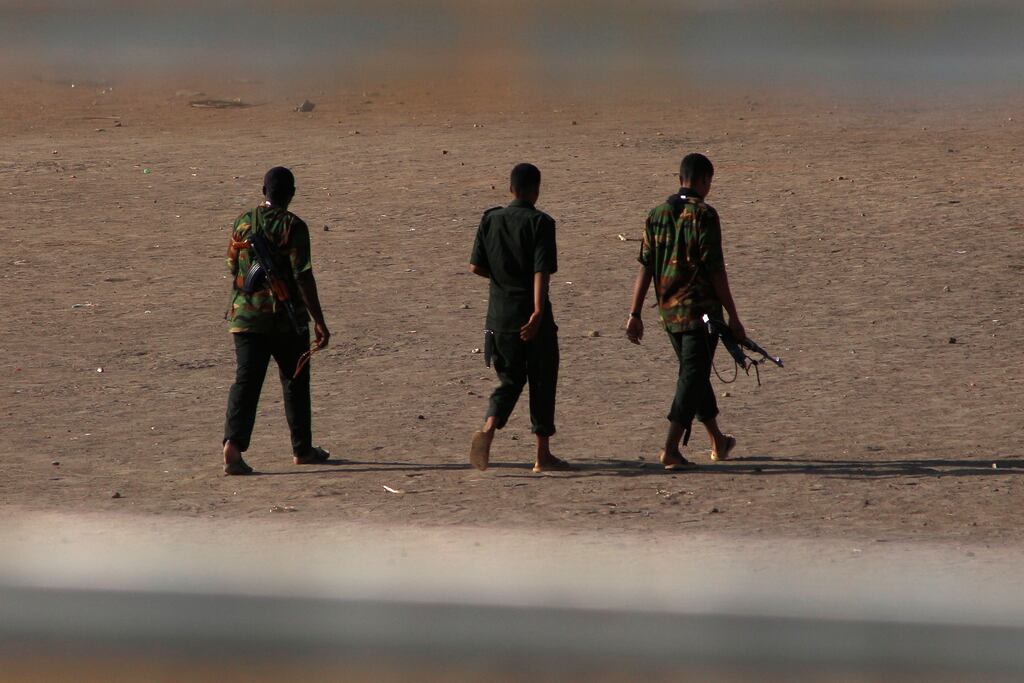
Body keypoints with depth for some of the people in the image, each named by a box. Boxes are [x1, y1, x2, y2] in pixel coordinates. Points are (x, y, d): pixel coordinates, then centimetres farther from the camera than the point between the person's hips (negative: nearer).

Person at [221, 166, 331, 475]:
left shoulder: (243, 222, 5)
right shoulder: (293, 227, -10)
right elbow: (303, 277, -15)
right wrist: (319, 321, -13)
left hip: (246, 318, 3)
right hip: (288, 320, -3)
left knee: (246, 381, -2)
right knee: (295, 382, 13)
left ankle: (233, 444, -22)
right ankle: (302, 450, 24)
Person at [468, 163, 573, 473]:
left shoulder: (491, 220, 4)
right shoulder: (540, 223, -10)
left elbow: (476, 267, 3)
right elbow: (542, 271, -18)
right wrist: (538, 313, -22)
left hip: (499, 316, 4)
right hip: (531, 314, -4)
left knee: (510, 378, 13)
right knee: (542, 381, 8)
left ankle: (489, 428, -15)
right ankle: (543, 455, 11)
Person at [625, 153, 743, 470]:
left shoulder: (657, 215, 7)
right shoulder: (703, 215, -12)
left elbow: (644, 267, 5)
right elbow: (716, 270, -13)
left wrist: (635, 314, 7)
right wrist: (733, 317, -8)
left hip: (669, 310, 7)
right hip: (701, 310, -7)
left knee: (695, 374, 19)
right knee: (693, 377, -4)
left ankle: (718, 442, 34)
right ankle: (671, 449, -14)